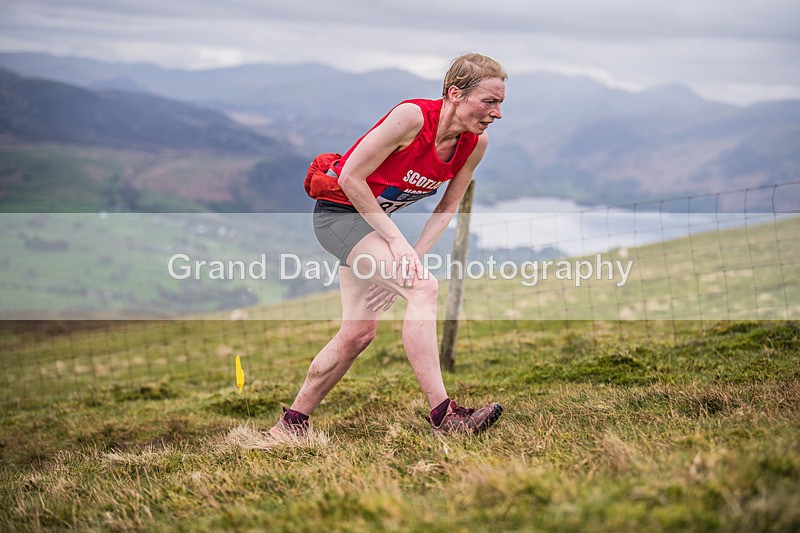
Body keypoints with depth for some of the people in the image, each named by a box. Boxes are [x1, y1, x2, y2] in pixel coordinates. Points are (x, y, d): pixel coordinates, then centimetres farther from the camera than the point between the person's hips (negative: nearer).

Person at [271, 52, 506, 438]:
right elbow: (350, 178, -22)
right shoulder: (412, 117, -27)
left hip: (373, 219, 8)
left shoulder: (475, 143, -6)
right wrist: (396, 242, -22)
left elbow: (446, 209, 3)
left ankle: (291, 424, 20)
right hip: (339, 211, -8)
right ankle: (442, 413, -27)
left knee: (358, 333, 6)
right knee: (424, 288, -25)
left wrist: (412, 258, -9)